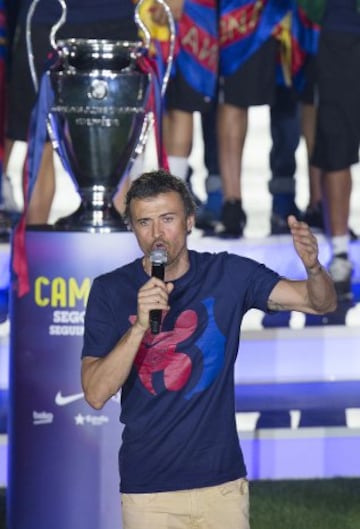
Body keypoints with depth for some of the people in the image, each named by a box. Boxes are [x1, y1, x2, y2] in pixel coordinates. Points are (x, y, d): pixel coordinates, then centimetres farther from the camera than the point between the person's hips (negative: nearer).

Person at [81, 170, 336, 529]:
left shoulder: (227, 275, -1)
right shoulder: (110, 291, -4)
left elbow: (322, 302, -2)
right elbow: (96, 395, -12)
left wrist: (313, 267, -25)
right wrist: (140, 326, -25)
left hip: (221, 482, 1)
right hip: (147, 488, -1)